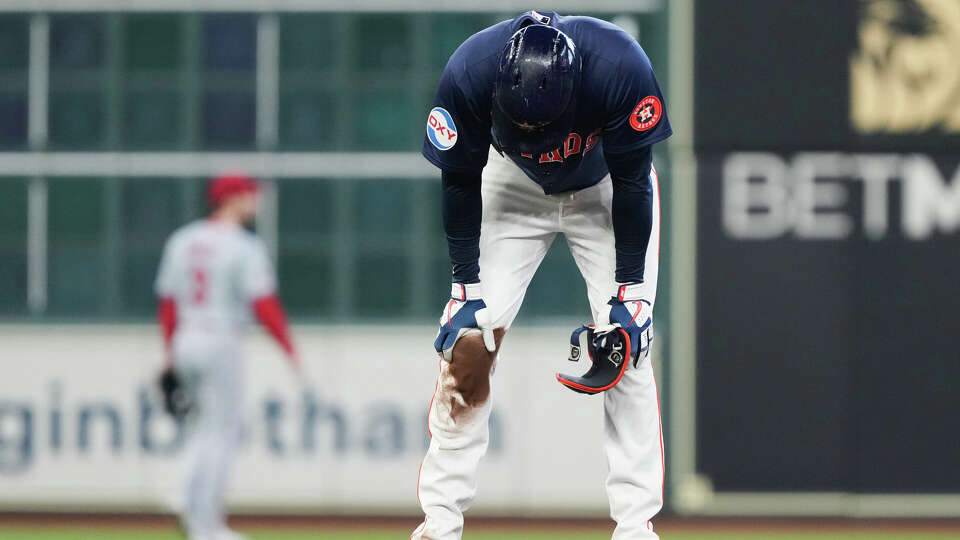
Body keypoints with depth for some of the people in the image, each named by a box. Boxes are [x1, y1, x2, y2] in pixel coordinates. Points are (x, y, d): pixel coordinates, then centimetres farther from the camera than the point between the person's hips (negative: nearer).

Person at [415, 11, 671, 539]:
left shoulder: (621, 67, -37)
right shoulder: (468, 74, -34)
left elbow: (632, 183, -23)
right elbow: (460, 184, -17)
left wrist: (629, 292, -21)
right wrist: (466, 290, -17)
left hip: (605, 192, -1)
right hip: (513, 187, 1)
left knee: (629, 343, -13)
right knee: (466, 337, -9)